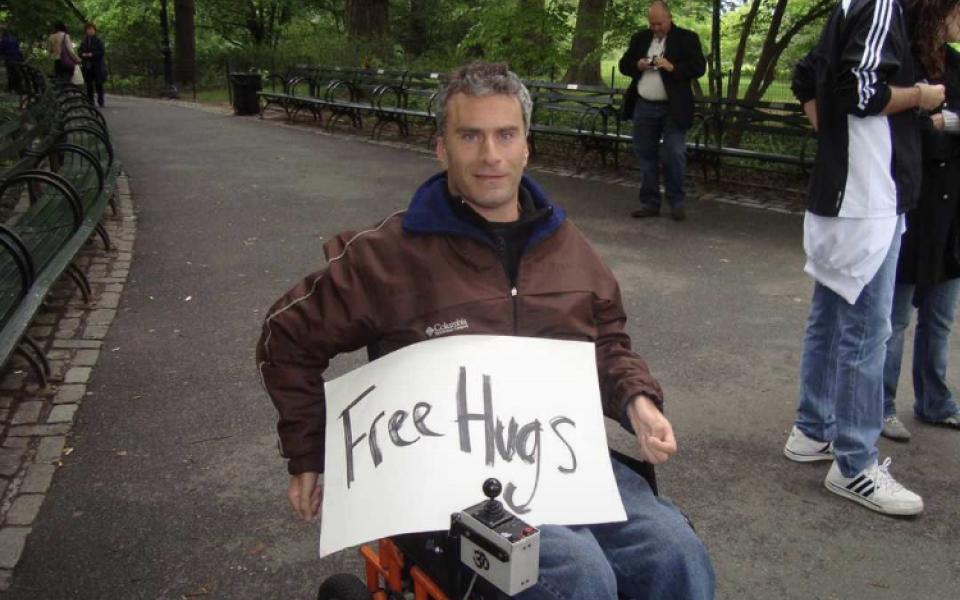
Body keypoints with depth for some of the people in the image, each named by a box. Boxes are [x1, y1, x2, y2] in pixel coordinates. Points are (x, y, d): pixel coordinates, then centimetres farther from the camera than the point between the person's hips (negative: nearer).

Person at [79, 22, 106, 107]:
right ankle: (90, 102, 8)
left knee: (98, 84, -4)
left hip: (97, 66, -4)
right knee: (89, 85, 4)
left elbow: (102, 52, -7)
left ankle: (100, 102, 2)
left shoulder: (98, 41, 2)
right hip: (87, 66, 4)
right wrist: (83, 54, -9)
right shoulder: (83, 42, 14)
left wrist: (92, 54, -16)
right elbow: (80, 52, 13)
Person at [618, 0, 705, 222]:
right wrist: (637, 65, -8)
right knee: (646, 155, 8)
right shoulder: (640, 38, 11)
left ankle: (677, 202, 9)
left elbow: (699, 67, -9)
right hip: (644, 108, 5)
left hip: (673, 109, -4)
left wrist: (672, 67, -21)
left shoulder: (687, 38, -2)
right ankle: (649, 203, 16)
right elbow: (624, 64, 14)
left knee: (673, 155, -5)